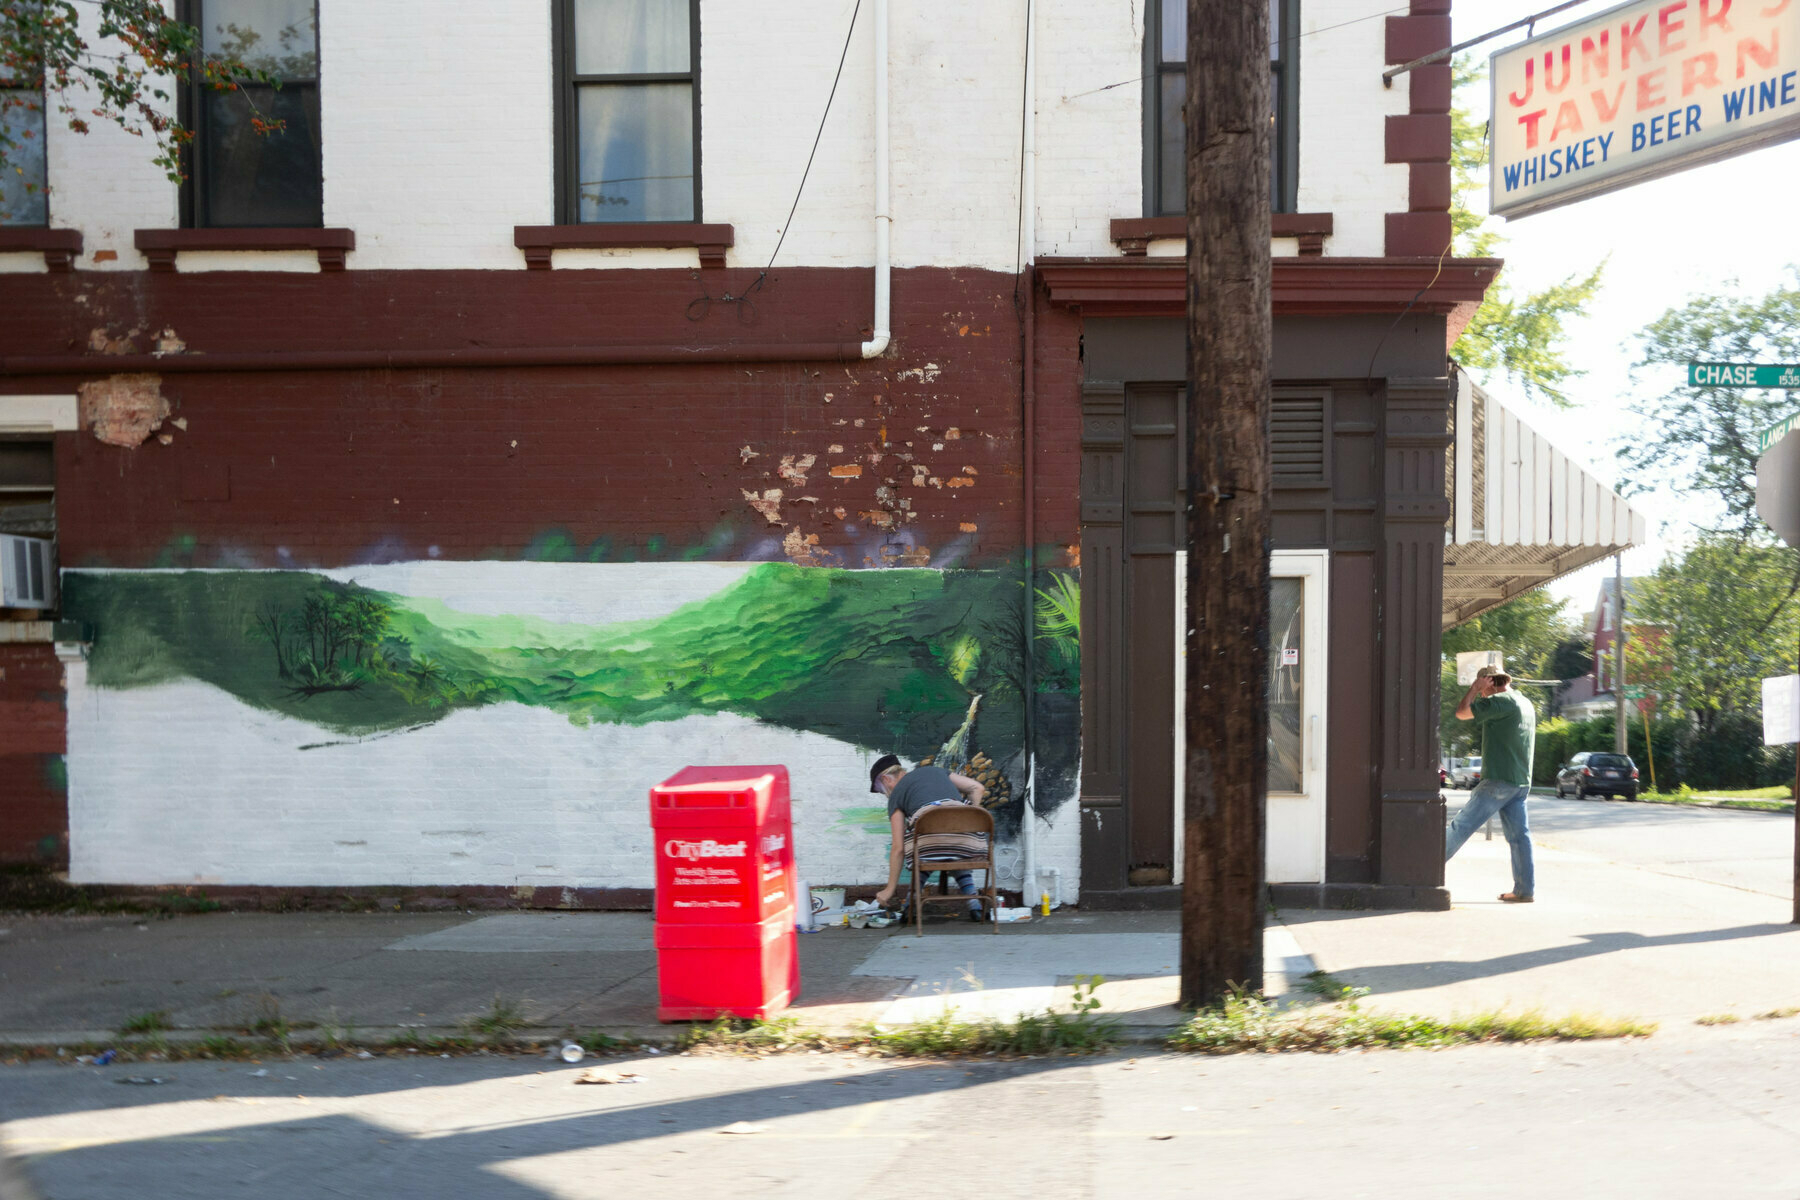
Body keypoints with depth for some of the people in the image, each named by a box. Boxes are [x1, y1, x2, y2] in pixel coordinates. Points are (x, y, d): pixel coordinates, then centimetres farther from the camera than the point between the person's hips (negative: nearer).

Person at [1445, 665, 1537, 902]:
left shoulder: (1501, 701, -13)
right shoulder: (1526, 705, 17)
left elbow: (1461, 713, -12)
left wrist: (1474, 687, -1)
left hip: (1499, 780, -9)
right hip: (1521, 782, 9)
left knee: (1462, 825, -4)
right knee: (1519, 835, 6)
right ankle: (1525, 890, 4)